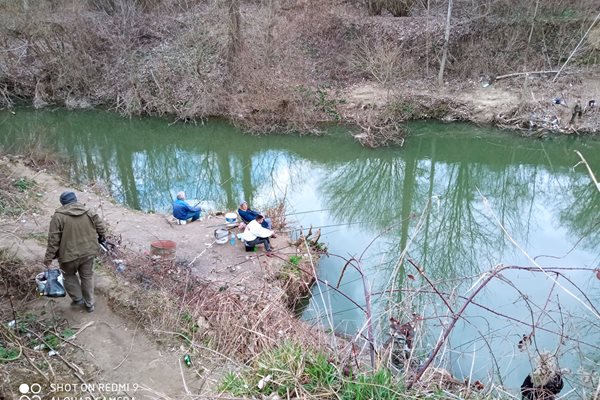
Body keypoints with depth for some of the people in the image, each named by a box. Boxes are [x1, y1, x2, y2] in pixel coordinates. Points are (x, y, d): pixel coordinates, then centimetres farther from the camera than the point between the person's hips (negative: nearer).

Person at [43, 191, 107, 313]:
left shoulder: (58, 216, -14)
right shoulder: (89, 212, -4)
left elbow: (53, 239, -13)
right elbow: (101, 227, 3)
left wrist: (48, 257, -5)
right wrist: (101, 237, 24)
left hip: (70, 255, -3)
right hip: (88, 252, 3)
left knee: (69, 275, 23)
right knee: (87, 276, 18)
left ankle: (77, 298, 24)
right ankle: (89, 304, 27)